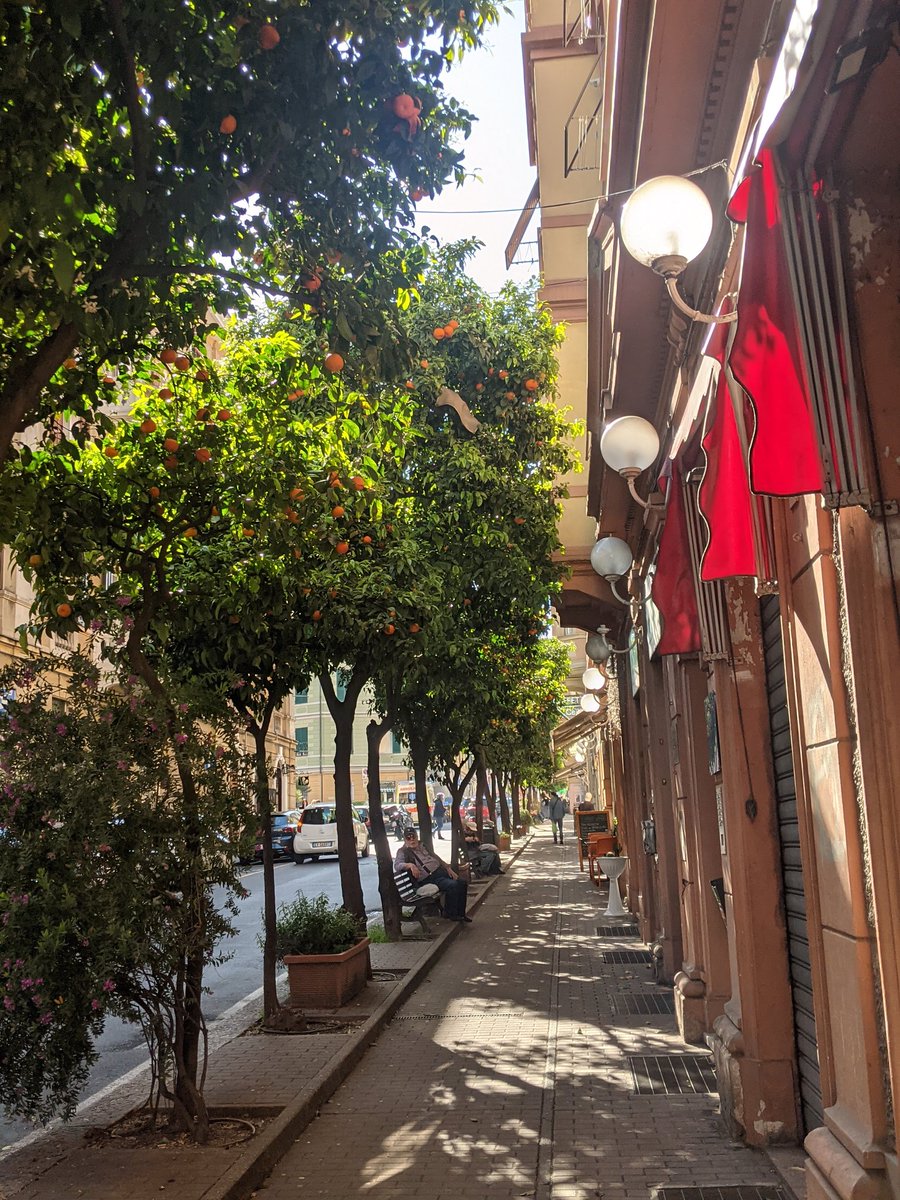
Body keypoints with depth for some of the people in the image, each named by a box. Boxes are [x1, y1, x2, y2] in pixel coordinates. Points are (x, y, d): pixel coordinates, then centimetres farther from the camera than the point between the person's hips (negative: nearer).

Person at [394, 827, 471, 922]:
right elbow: (397, 865, -21)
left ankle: (460, 913, 10)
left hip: (440, 871, 8)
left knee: (462, 883, -3)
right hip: (428, 878, -8)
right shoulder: (403, 852, -3)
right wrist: (410, 865, -39)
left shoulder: (422, 845, 17)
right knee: (453, 885, -28)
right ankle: (450, 914, -9)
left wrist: (448, 869, 13)